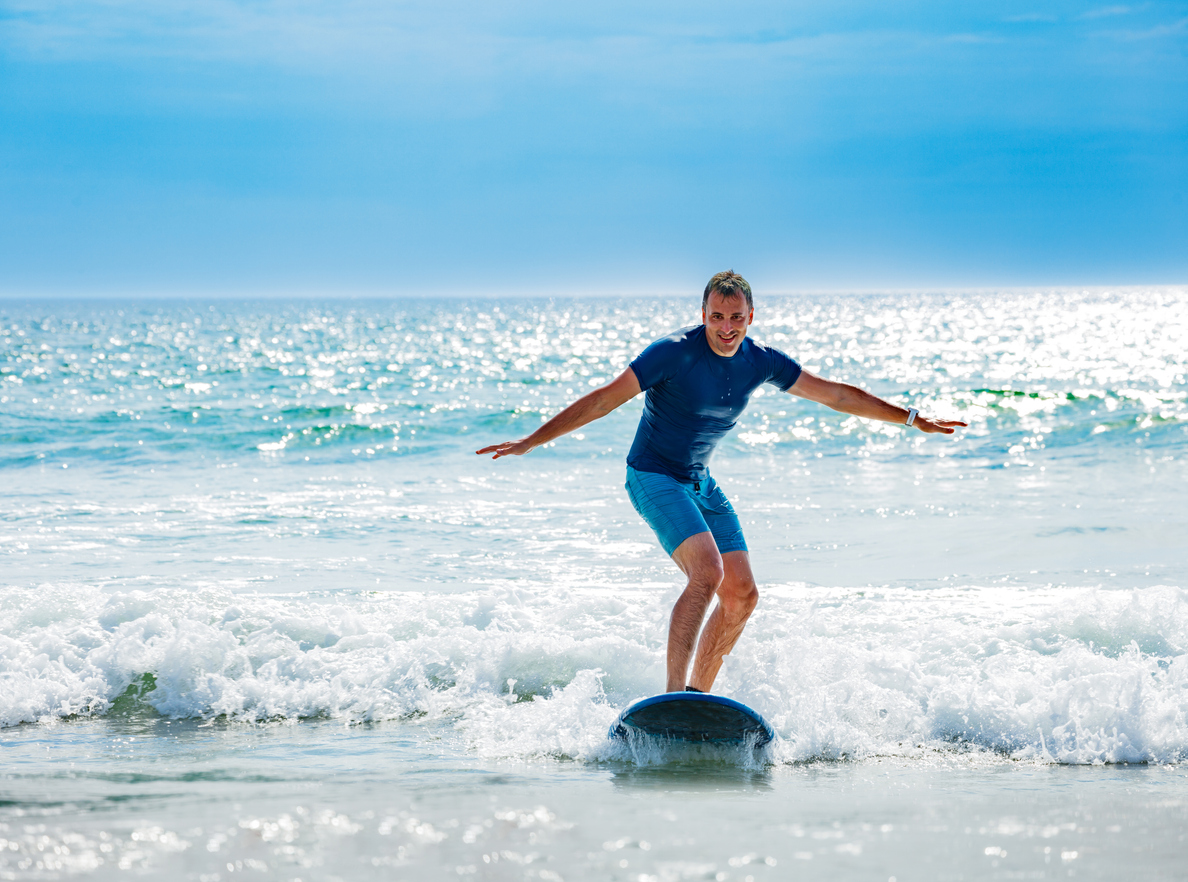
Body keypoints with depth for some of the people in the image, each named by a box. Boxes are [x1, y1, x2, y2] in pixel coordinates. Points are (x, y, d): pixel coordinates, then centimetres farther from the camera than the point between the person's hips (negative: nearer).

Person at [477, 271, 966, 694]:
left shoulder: (761, 361, -3)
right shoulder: (676, 352, -21)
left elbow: (838, 395, 5)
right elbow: (604, 399, -21)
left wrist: (913, 419, 5)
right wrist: (530, 442, -25)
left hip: (701, 484, 7)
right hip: (653, 478, -7)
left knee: (742, 595, 0)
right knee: (707, 573, -27)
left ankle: (699, 697, 12)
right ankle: (673, 696, -27)